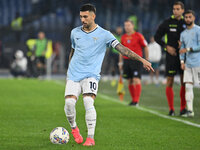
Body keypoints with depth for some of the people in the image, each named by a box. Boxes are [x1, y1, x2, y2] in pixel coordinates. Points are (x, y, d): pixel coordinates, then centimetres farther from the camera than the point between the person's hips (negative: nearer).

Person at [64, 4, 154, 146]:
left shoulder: (104, 34, -2)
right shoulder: (75, 32, 10)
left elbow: (121, 48, -7)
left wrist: (141, 59, -15)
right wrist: (69, 70, 28)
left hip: (91, 74, -3)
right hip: (74, 74, 3)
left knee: (88, 102, -23)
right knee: (69, 102, -14)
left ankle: (91, 137, -13)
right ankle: (74, 128, 16)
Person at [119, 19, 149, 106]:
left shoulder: (138, 36, -3)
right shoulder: (123, 37, 11)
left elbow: (145, 47, 2)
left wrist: (147, 60, -1)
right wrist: (120, 62, 16)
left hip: (136, 60, -5)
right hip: (126, 60, 5)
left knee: (136, 80, -12)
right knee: (130, 81, 6)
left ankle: (136, 100, -13)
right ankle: (133, 99, 16)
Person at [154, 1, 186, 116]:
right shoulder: (167, 23, 0)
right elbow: (157, 37, 6)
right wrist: (166, 46, -6)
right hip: (171, 55, -1)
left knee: (184, 82, 2)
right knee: (170, 81, -4)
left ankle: (183, 108, 10)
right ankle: (171, 109, 2)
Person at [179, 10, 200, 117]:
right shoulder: (183, 34, 17)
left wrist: (188, 49, -14)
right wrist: (182, 61, 5)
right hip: (188, 64, 6)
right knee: (188, 86, -3)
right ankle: (190, 110, -4)